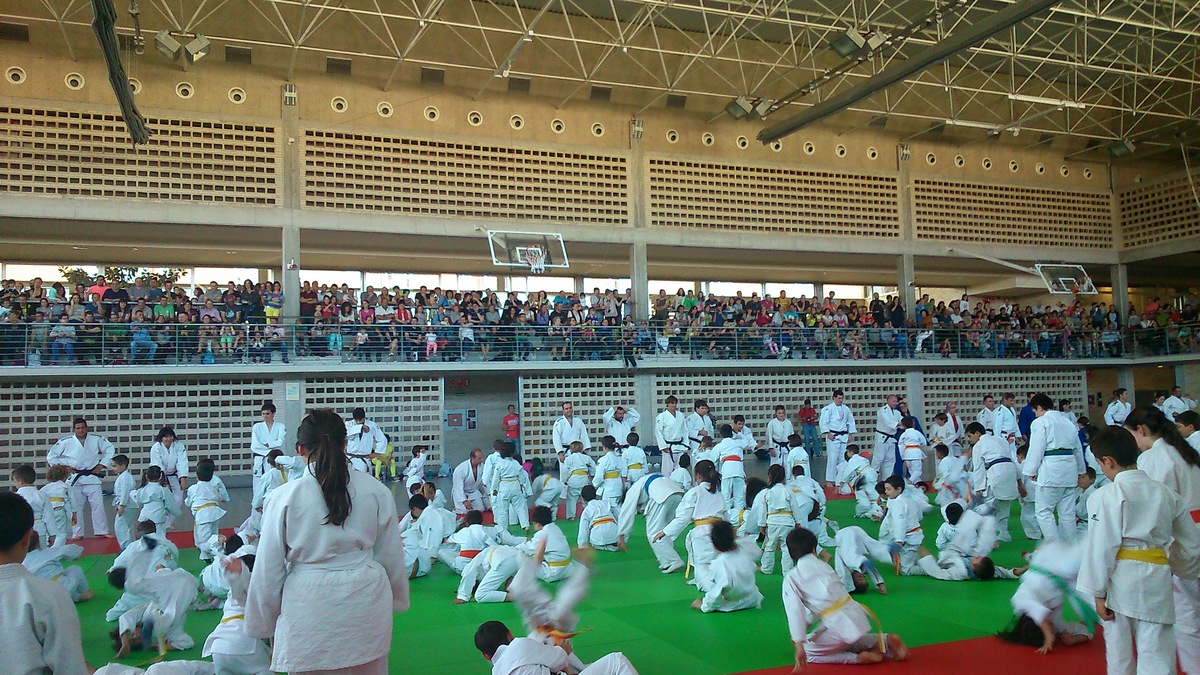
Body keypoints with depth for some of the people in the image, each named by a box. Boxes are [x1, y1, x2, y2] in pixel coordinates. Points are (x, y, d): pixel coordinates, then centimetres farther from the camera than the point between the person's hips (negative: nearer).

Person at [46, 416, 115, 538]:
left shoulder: (97, 439, -3)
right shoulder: (66, 442, -4)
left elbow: (110, 450, 7)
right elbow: (51, 456, 5)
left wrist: (101, 465, 2)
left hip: (91, 478, 0)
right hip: (74, 478, 0)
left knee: (98, 504, -1)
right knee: (75, 507, 5)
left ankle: (101, 531, 6)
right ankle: (78, 534, 15)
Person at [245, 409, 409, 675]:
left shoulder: (285, 497, -7)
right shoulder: (376, 491, -2)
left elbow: (268, 569, 0)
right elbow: (392, 556, 6)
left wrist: (264, 624, 13)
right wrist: (396, 599, 23)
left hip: (310, 609, -2)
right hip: (365, 604, 2)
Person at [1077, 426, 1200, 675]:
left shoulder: (1106, 497, -10)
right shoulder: (1167, 494, 8)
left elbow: (1102, 547, -11)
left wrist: (1098, 593, -4)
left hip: (1121, 582, -4)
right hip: (1156, 584, 4)